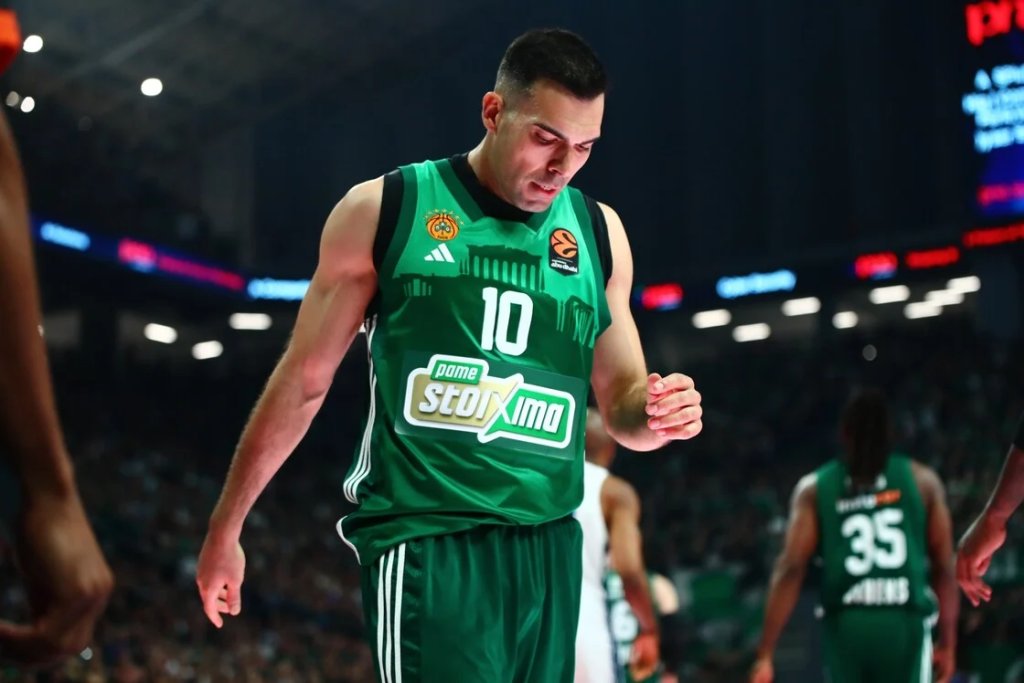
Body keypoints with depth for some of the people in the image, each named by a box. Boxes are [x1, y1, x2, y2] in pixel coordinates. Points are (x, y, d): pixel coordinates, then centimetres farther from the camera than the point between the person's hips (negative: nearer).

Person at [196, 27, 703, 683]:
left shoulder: (598, 231, 10)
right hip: (425, 545, -4)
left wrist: (656, 414, -7)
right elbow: (303, 382, 6)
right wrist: (225, 529, 9)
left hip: (547, 549, 4)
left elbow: (622, 406, 18)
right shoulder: (384, 210, 0)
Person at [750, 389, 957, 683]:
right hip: (905, 623, -1)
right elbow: (944, 566, 6)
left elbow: (791, 569, -1)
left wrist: (765, 654, -1)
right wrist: (948, 642, 15)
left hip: (847, 624, 1)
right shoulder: (922, 480, 9)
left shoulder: (815, 487, 9)